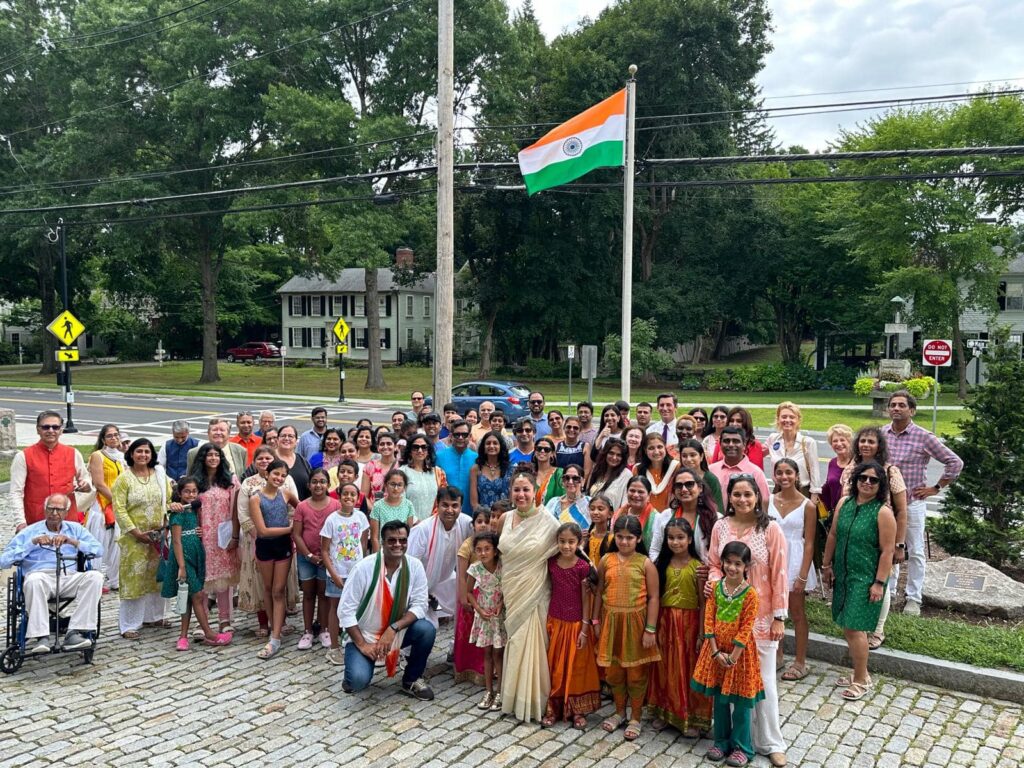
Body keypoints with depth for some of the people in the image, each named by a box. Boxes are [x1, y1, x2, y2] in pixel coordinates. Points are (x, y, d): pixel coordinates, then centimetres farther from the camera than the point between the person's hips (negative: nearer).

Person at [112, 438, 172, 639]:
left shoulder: (159, 474, 7)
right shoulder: (123, 478, -4)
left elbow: (169, 500, 7)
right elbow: (119, 509, -9)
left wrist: (166, 524, -6)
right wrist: (136, 532, -15)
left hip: (158, 535, 4)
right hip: (134, 537, -4)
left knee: (157, 576, 10)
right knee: (133, 579, -2)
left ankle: (153, 616, 24)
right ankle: (129, 625, 4)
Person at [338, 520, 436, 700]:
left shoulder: (415, 566, -12)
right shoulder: (364, 567, -20)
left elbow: (419, 605, -12)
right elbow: (345, 610, -16)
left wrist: (393, 629, -25)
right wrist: (362, 644, -19)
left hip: (397, 632, 3)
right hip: (363, 635, -3)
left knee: (427, 630, -24)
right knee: (359, 680, -27)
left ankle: (411, 680, 2)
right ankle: (355, 675, 14)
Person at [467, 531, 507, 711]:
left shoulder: (504, 566, -18)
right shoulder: (475, 569, -12)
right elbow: (469, 592, 1)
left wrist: (502, 603, -20)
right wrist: (479, 609, -9)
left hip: (501, 614, -2)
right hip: (484, 615, 2)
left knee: (498, 653, 3)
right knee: (487, 653, 12)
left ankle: (500, 693, 13)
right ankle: (488, 691, 22)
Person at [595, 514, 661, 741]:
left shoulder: (645, 564, -7)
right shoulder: (606, 560, 1)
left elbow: (653, 597, -7)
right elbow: (599, 591, 8)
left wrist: (650, 629, -10)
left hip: (635, 621, -3)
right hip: (611, 621, 3)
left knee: (636, 672, 8)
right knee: (613, 670, 13)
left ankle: (635, 718, 24)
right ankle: (619, 712, 33)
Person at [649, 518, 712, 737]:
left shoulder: (697, 567, -8)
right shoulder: (661, 564, 2)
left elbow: (703, 602, -7)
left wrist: (701, 634, -10)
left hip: (688, 622, -3)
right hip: (665, 621, 3)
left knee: (688, 669, 5)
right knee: (665, 669, 12)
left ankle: (692, 718, 16)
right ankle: (664, 712, 26)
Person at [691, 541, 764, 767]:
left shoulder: (750, 594, -15)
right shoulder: (716, 588, -3)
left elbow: (746, 629, -15)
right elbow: (709, 620, -4)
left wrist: (733, 656, -15)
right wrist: (716, 652, -10)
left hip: (739, 652, -4)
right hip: (716, 650, 4)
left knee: (740, 702, 7)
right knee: (719, 698, 15)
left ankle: (742, 747, 22)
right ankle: (722, 741, 30)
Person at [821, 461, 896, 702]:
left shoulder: (883, 512, -14)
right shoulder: (845, 503, 3)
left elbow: (887, 551, -14)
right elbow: (833, 535, 11)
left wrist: (879, 583, -15)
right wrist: (827, 565, 12)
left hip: (865, 579, -6)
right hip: (843, 575, 6)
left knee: (854, 628, -5)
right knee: (848, 626, 13)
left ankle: (861, 681, 11)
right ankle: (860, 673, 29)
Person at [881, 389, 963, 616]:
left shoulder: (924, 437, -10)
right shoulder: (881, 434, 0)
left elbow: (954, 463, -4)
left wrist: (935, 488, -4)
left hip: (912, 503, -3)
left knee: (915, 553, 6)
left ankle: (914, 599, 17)